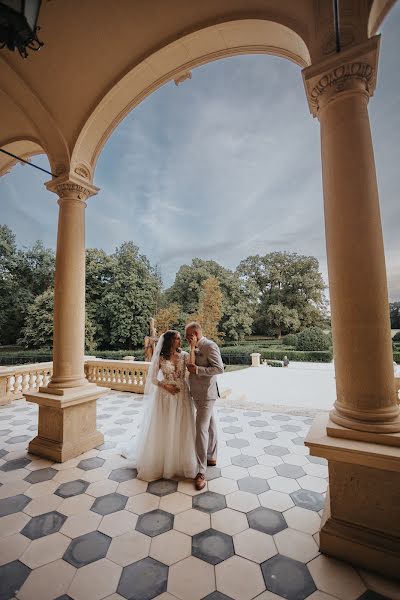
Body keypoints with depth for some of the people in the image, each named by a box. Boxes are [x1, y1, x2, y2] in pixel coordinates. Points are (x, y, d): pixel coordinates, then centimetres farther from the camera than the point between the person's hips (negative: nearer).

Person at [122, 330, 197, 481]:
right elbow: (152, 378, -3)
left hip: (182, 396, 2)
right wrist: (165, 385, -15)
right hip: (165, 396, -2)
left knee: (180, 430, 11)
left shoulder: (184, 355, 0)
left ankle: (180, 462, 32)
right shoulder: (160, 358, -6)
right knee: (163, 430, 10)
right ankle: (160, 462, 32)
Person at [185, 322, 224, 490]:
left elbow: (219, 368, -24)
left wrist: (197, 369, -25)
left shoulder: (209, 346, -18)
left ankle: (201, 471, 5)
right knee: (209, 425, 21)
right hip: (198, 393, 9)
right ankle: (211, 457, 37)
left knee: (201, 429, -6)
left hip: (206, 394, -9)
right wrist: (192, 348, 3)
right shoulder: (197, 348, 9)